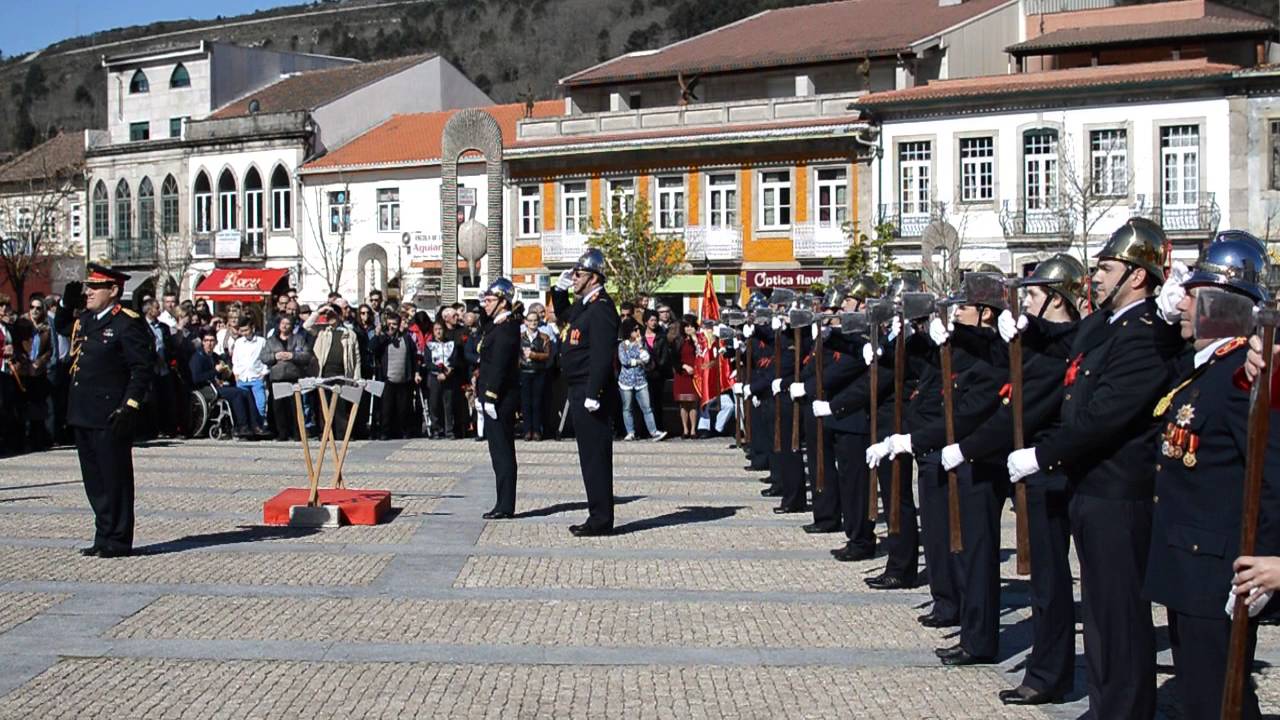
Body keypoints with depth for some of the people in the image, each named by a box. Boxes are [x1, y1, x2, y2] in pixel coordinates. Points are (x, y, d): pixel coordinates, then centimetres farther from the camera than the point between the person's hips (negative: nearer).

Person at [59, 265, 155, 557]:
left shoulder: (128, 323, -10)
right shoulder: (84, 321, 15)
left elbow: (143, 368, -13)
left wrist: (130, 406, -20)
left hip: (111, 416, -8)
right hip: (83, 413, 8)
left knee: (115, 477, 0)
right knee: (94, 479, 13)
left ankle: (117, 540, 7)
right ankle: (104, 536, 23)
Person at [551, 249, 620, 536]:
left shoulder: (601, 309, -16)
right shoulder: (584, 306, 15)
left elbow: (602, 356, -23)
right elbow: (562, 313, 37)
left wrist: (593, 394, -26)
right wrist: (560, 288, 20)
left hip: (592, 393, -10)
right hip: (581, 392, 10)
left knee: (595, 456, -5)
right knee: (591, 456, 14)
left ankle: (601, 520, 0)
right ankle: (598, 516, 20)